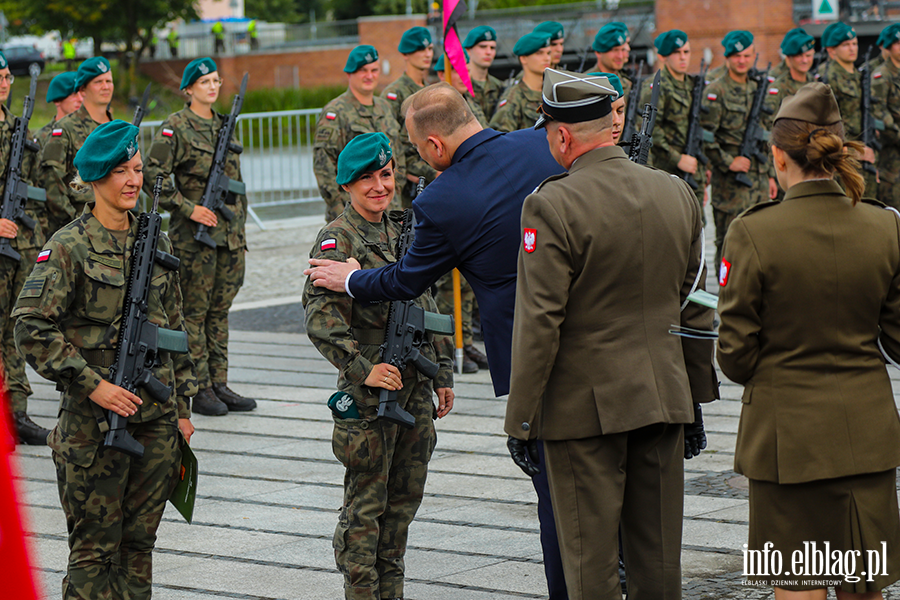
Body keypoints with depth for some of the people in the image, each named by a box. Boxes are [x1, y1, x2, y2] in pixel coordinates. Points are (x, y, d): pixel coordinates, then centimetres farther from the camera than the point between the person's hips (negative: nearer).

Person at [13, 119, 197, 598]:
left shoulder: (156, 242, 10)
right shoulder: (68, 248, -8)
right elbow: (31, 328, -13)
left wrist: (182, 406, 15)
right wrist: (92, 384, -17)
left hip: (157, 416, 5)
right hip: (94, 420, -5)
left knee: (139, 540, 11)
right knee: (94, 547, 1)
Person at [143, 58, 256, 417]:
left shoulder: (224, 125, 14)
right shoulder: (176, 128, -7)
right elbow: (152, 176, -13)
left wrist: (240, 230, 17)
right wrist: (188, 208, -16)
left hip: (230, 233, 7)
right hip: (195, 234, -7)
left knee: (220, 309, 10)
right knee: (195, 310, -1)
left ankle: (219, 384, 15)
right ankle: (200, 390, 4)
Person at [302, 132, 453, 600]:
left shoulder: (402, 231, 12)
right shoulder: (337, 240, -9)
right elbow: (320, 318, -18)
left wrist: (442, 373, 18)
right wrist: (362, 369, -26)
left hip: (415, 385, 7)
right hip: (369, 389, -7)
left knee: (405, 496, 12)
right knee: (365, 503, 0)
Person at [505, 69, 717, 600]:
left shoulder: (551, 206, -15)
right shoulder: (677, 193, 4)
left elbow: (539, 325, -16)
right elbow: (697, 310, 10)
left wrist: (520, 418, -8)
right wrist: (696, 398, 19)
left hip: (584, 407, -5)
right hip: (664, 398, 6)